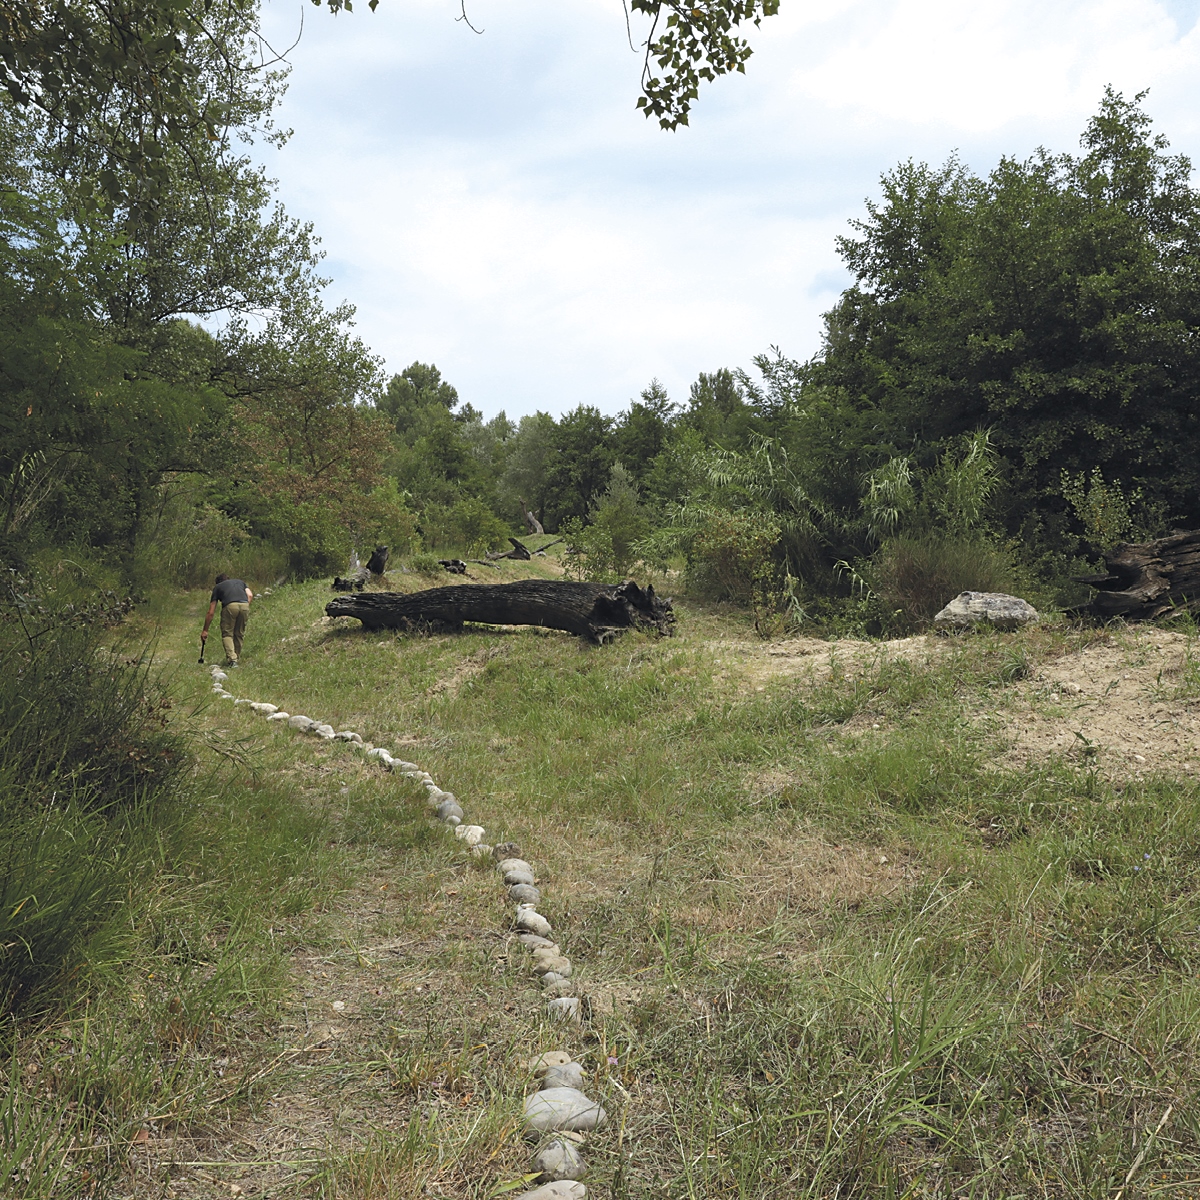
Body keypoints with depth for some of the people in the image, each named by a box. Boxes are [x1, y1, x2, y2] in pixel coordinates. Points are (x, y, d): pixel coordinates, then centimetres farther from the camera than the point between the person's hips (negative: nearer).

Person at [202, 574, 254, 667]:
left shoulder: (217, 587, 30)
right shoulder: (240, 581, 37)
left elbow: (211, 613, 28)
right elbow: (250, 595, 15)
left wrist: (205, 630, 33)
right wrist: (245, 610, 17)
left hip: (230, 606, -2)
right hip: (244, 605, 2)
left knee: (227, 634, 10)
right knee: (239, 634, 20)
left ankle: (232, 659, -6)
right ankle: (237, 658, 23)